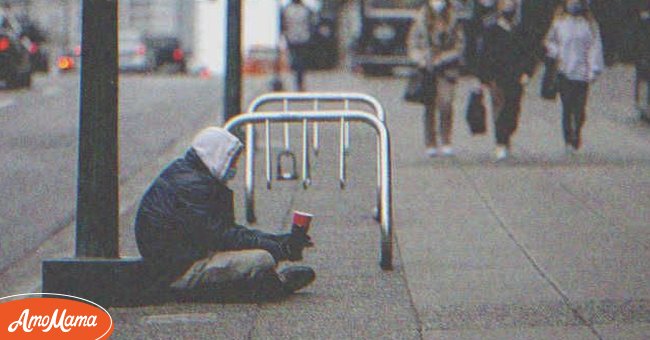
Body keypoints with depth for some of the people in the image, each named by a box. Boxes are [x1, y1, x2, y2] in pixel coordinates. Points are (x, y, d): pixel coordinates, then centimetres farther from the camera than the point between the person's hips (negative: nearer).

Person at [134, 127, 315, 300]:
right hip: (179, 273, -11)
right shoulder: (190, 186, -19)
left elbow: (228, 229, 15)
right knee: (262, 260, -23)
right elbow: (221, 236, -22)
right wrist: (277, 248, -17)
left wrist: (279, 240, 7)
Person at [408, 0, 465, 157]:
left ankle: (446, 142, -6)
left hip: (446, 68, -1)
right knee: (429, 106, 1)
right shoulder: (421, 21, 6)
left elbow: (459, 45, 6)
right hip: (427, 68, 1)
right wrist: (422, 59, -8)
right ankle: (430, 144, 7)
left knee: (446, 103, -13)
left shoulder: (453, 22, 6)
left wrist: (442, 58, -7)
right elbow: (412, 43, 7)